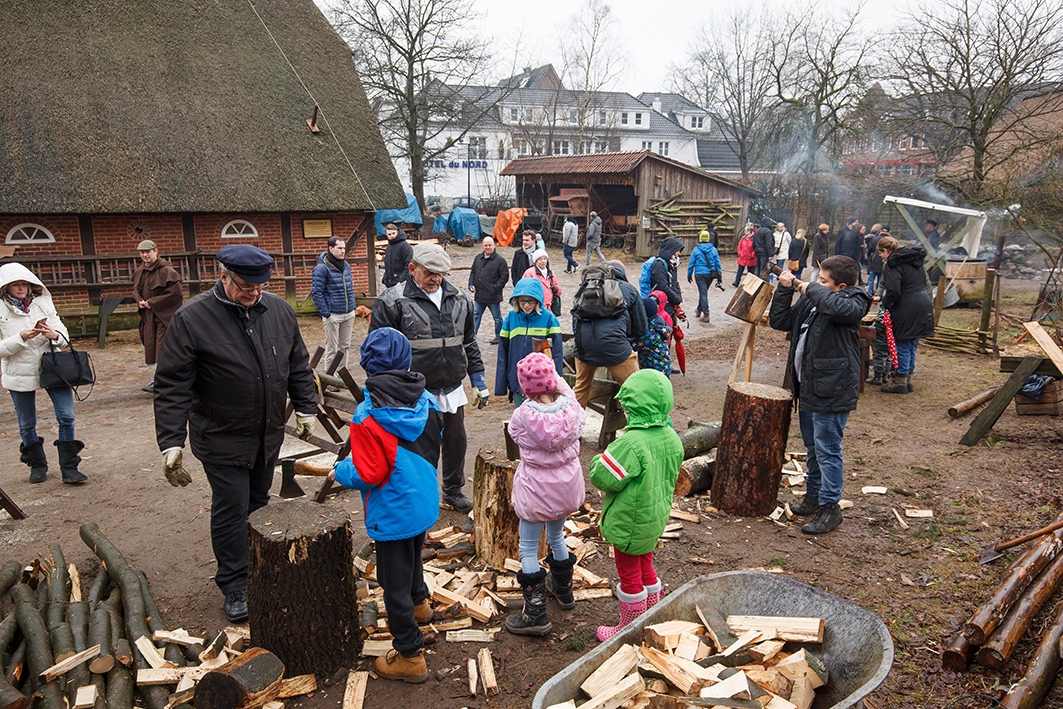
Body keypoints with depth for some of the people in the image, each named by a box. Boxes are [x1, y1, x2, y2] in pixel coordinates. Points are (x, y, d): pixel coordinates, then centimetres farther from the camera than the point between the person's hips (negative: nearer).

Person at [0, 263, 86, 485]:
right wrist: (21, 338, -22)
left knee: (66, 417, -5)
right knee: (26, 424, 12)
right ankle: (38, 465, 31)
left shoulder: (43, 302, 3)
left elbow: (63, 333, 5)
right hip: (19, 373, -1)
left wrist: (54, 335, -17)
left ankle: (69, 468, 4)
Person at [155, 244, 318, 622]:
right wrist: (171, 443, -18)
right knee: (231, 509, 1)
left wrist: (305, 408, 11)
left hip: (268, 435, 5)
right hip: (221, 439, -5)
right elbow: (172, 387, -14)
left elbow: (298, 365, 13)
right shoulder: (192, 318, -15)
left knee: (258, 504, 18)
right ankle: (235, 585, 17)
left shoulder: (279, 310, 0)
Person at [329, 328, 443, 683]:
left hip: (393, 513, -7)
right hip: (425, 503, 7)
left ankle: (410, 656, 18)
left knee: (394, 580, 7)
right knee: (412, 557, 32)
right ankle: (419, 603, 58)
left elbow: (367, 475, -22)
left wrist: (340, 470, -4)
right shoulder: (427, 401, -4)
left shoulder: (368, 416, -24)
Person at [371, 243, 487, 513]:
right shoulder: (392, 302, -8)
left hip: (452, 390, 5)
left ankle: (453, 492, 37)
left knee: (456, 441, 16)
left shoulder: (460, 300, 9)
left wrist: (478, 379, 15)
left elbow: (469, 343, 18)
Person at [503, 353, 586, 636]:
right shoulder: (572, 408, -14)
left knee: (528, 549, 9)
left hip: (536, 488, -5)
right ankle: (563, 588, 48)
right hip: (567, 483, 5)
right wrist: (556, 378, 24)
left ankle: (536, 613, 10)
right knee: (556, 536, 28)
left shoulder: (523, 415, -21)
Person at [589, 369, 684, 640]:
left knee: (630, 577, 11)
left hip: (630, 523, -8)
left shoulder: (631, 444, -32)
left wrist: (599, 461, -3)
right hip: (656, 517, 8)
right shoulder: (671, 438, -6)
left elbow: (603, 478, -24)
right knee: (646, 569, 26)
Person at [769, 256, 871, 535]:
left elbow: (840, 307, -35)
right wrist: (785, 290, 4)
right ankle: (813, 496, 34)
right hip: (808, 387, 8)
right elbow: (780, 321, 15)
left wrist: (811, 289, -20)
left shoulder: (853, 301, -11)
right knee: (813, 447, 20)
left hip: (832, 391, -8)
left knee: (827, 449, -2)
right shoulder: (810, 301, 10)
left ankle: (830, 507, 10)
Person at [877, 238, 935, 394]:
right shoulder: (914, 260, 16)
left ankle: (900, 383, 8)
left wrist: (886, 304, -4)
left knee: (903, 346, 0)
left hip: (906, 310, -9)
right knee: (911, 345, 17)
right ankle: (907, 380, 25)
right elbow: (925, 283, 22)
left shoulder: (892, 263, -11)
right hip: (924, 306, 9)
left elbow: (893, 291, -21)